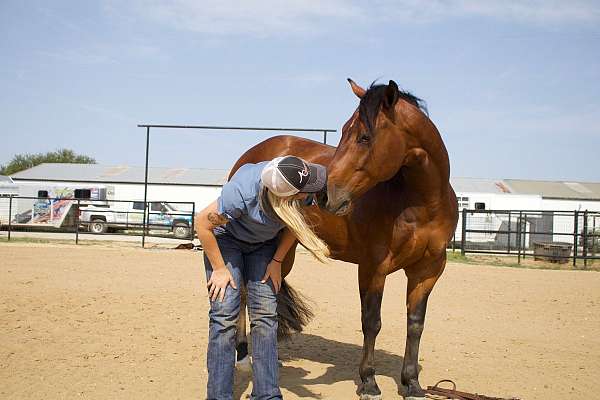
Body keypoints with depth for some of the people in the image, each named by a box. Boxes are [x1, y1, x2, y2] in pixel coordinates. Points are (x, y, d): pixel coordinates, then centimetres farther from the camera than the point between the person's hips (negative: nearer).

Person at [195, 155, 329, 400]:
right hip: (225, 238, -4)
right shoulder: (242, 191, -40)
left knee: (265, 315, -5)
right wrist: (219, 269, -18)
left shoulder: (302, 191, -26)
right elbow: (202, 224, -24)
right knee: (224, 314, -13)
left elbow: (294, 223, -2)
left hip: (264, 243, 4)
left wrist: (277, 261, -4)